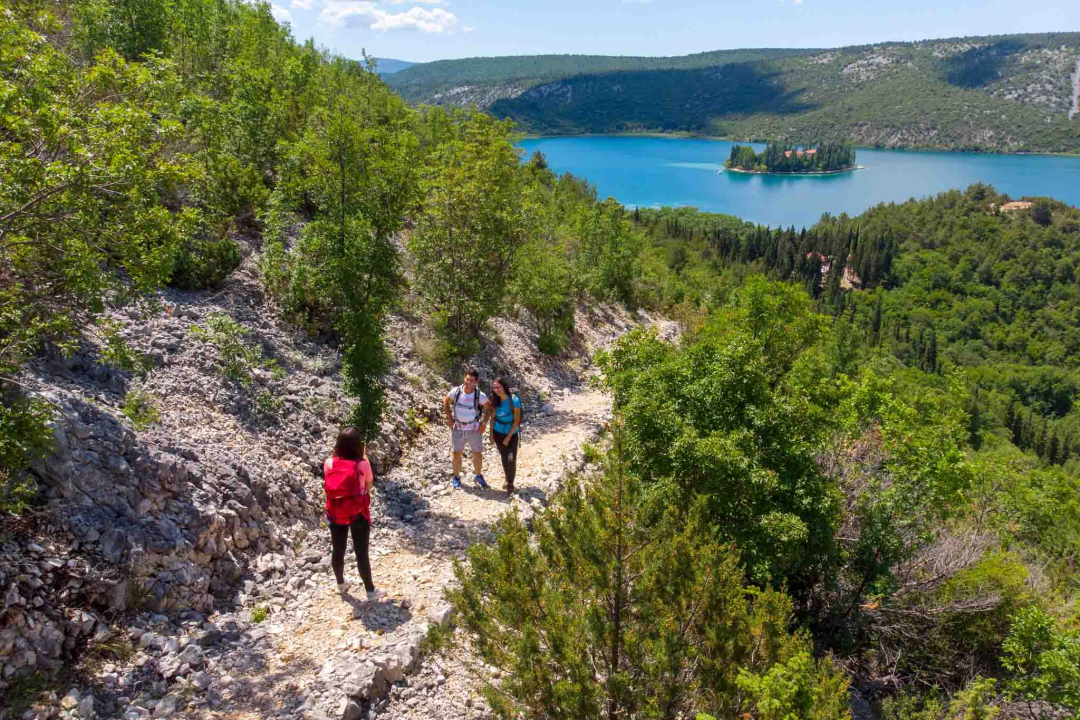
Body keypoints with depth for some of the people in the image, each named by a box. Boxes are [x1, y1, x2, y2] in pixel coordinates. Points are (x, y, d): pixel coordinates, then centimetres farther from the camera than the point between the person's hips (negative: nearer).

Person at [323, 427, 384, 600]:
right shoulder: (362, 464, -19)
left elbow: (329, 485, 2)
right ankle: (370, 591, 23)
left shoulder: (329, 463, -12)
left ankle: (341, 584, 41)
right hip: (358, 514, -3)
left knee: (337, 550, 20)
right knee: (361, 553, 9)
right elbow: (369, 485, -2)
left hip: (335, 513, 3)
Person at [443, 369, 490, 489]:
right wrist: (449, 418, -1)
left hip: (474, 428, -1)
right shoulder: (456, 391, -13)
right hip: (457, 428, 1)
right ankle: (456, 477, 25)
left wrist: (483, 422, -6)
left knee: (477, 454, 8)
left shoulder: (480, 395, -16)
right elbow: (445, 401, 5)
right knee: (457, 453, 8)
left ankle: (479, 476, 29)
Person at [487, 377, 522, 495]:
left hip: (512, 434, -4)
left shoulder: (514, 400, -20)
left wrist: (508, 437, -15)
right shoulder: (495, 400, -6)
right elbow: (493, 417, 4)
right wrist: (491, 434, 1)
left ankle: (510, 485, 4)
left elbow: (517, 420, -16)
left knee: (511, 459, -13)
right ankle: (508, 481, 30)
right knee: (504, 459, 12)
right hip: (498, 433, 4)